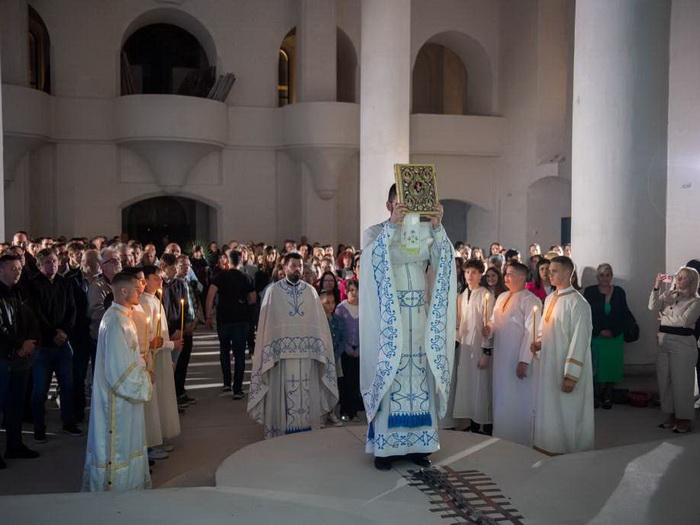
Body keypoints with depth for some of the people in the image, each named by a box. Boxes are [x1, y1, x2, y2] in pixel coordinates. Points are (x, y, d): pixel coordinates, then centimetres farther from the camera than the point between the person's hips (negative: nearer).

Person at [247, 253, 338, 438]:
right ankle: (281, 433, 11)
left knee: (306, 393, 5)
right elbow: (266, 323, 1)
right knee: (283, 394, 1)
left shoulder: (311, 291, 9)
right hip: (282, 350, -2)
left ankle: (307, 432, 16)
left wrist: (319, 348, 0)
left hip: (307, 351, 2)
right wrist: (269, 351, -5)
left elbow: (319, 322, 8)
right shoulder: (273, 291, 3)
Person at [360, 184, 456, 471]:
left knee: (420, 375, 4)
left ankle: (417, 442, 14)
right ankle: (385, 445, 6)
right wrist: (392, 226, -26)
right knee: (388, 375, -3)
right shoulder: (375, 232, 3)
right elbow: (371, 259, -17)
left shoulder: (426, 232, 10)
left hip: (419, 316, 3)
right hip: (387, 316, -3)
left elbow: (442, 261, -6)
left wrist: (437, 228, -19)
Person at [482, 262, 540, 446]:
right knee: (501, 400, 14)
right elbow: (495, 321, 20)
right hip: (501, 357, 7)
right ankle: (502, 438, 27)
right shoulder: (502, 297, 12)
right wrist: (489, 329, -4)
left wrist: (524, 361, -21)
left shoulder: (530, 301, -12)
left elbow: (531, 332, -17)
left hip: (518, 360, -7)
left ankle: (521, 443, 15)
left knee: (519, 402, 2)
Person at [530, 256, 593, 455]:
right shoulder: (550, 299, 9)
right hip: (548, 365, 7)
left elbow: (579, 341, -18)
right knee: (548, 409, 15)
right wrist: (538, 342, -1)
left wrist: (571, 376, -20)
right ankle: (549, 449, 28)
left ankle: (569, 451, 21)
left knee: (567, 414, 5)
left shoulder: (577, 303, -16)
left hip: (566, 369, -7)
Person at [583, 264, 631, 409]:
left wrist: (613, 332, -6)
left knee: (612, 366, 4)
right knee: (596, 366, -1)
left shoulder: (619, 292, 4)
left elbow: (624, 315, 5)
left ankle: (608, 397, 15)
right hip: (595, 336, -2)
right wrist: (599, 331, -9)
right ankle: (596, 396, 10)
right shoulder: (590, 292, -2)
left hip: (615, 336, 2)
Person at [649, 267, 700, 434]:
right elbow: (653, 307, -7)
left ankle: (684, 420, 11)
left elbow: (684, 320, -15)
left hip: (683, 343, -5)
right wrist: (656, 286, -13)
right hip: (664, 342, 5)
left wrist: (664, 317, -3)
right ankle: (672, 415, 22)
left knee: (682, 382, 0)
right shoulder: (667, 296, 10)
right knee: (665, 381, 9)